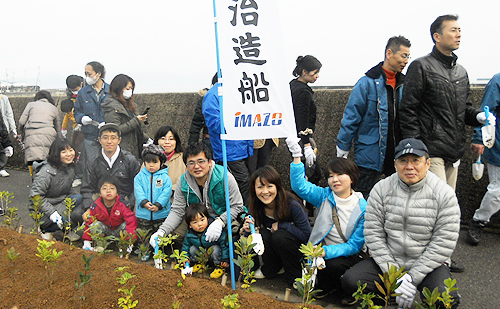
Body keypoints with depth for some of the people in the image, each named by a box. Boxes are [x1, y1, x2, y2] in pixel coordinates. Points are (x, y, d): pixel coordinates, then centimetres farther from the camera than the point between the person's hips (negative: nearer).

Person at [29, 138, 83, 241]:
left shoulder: (71, 168, 3)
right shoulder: (47, 171, -22)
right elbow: (35, 196, -23)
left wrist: (77, 198, -2)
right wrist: (52, 213, -30)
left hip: (62, 203, 7)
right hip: (42, 212, -7)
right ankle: (47, 230, -4)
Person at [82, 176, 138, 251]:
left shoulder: (123, 205, -24)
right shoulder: (95, 206, -17)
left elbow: (131, 221, -30)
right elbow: (89, 222, -6)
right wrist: (86, 241, -9)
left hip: (119, 230, -1)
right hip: (105, 229, 1)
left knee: (125, 225, -32)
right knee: (95, 225, -27)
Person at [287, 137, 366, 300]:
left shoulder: (363, 208, -11)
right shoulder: (324, 196, -2)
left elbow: (355, 245, -14)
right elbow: (300, 186, -14)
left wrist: (327, 251, -29)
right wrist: (296, 157, -25)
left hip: (349, 254, -3)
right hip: (324, 248, 3)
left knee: (333, 265, -32)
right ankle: (326, 285, 6)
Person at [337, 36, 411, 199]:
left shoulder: (404, 84, 9)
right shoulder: (368, 82, -9)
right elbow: (351, 117, -9)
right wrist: (342, 151, -8)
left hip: (397, 155, 6)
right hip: (370, 157, -6)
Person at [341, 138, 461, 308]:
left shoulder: (444, 193, -9)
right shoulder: (381, 189, -4)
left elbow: (444, 243, -12)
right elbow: (373, 233, -6)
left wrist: (413, 277, -17)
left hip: (428, 265, -2)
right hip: (388, 261, 2)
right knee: (350, 281, -19)